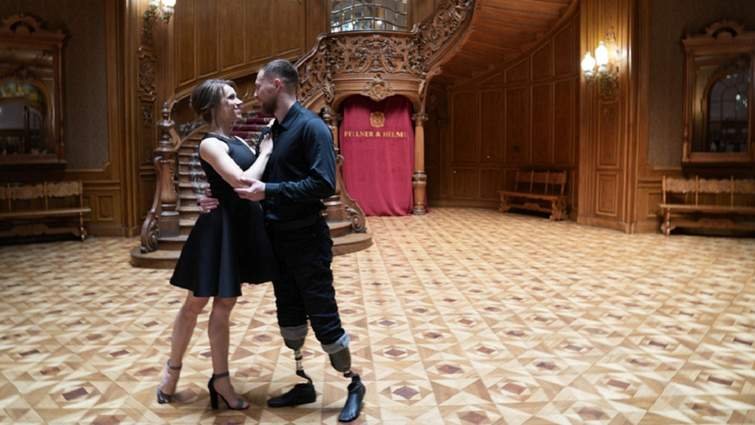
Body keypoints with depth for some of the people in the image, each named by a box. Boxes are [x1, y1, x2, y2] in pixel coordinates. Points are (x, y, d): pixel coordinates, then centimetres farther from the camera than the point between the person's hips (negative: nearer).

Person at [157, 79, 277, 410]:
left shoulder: (237, 142, 12)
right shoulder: (210, 144, -14)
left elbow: (257, 174, 12)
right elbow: (242, 182, -25)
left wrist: (268, 145, 1)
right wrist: (266, 151, -13)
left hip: (241, 228, 8)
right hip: (220, 229, -8)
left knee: (224, 305, 12)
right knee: (196, 302, 9)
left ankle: (220, 380, 21)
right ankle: (173, 368, 30)